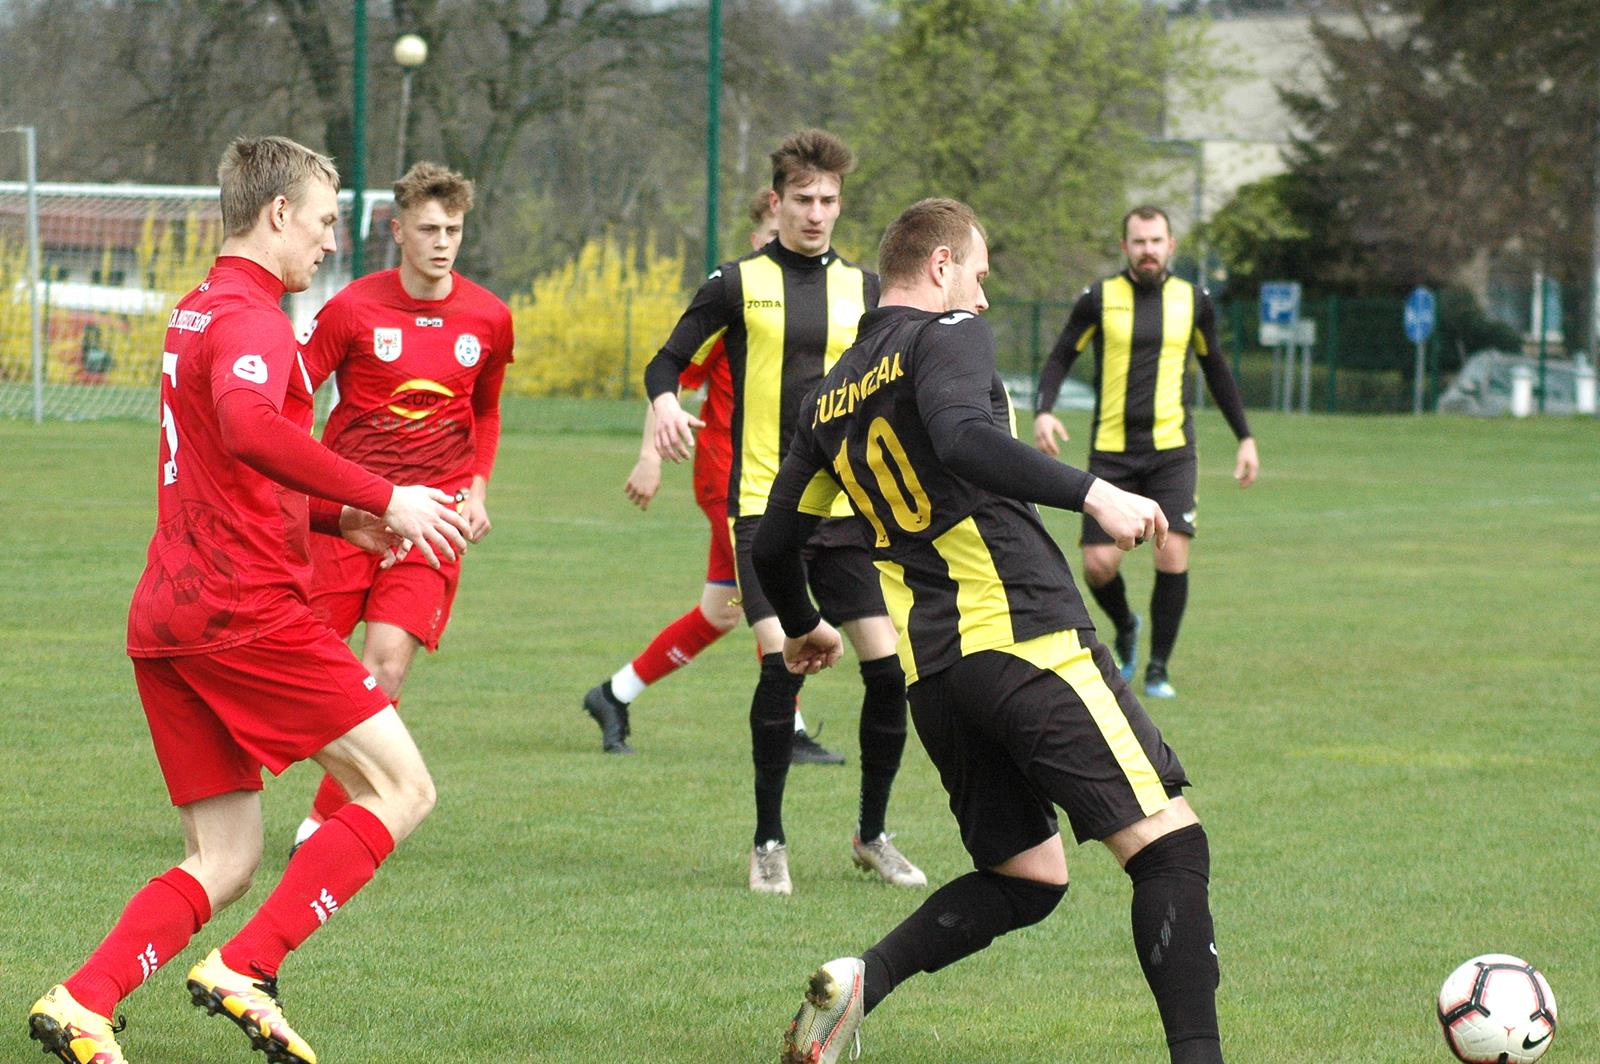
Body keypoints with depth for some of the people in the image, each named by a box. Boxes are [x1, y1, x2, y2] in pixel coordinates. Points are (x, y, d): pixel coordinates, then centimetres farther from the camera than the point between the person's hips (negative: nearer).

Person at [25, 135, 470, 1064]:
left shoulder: (197, 311, 23)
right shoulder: (251, 316, -9)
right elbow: (248, 428, -31)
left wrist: (340, 518, 24)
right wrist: (383, 497, -28)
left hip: (165, 622, 10)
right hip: (248, 606, -10)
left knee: (225, 861, 9)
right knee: (402, 790, -2)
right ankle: (247, 971, -11)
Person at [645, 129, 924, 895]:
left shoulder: (865, 289, 10)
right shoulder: (739, 284, 2)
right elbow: (667, 362, 7)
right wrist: (665, 404, -15)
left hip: (848, 509, 3)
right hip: (765, 506, -3)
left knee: (890, 665, -4)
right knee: (781, 660, -17)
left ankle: (872, 833, 16)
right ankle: (769, 840, -2)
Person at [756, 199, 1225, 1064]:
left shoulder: (831, 396, 19)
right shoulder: (947, 335, -1)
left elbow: (774, 544, 24)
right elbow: (961, 439, -23)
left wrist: (803, 629, 42)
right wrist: (1092, 494, -25)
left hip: (931, 670, 8)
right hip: (1024, 634, -8)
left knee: (1027, 878, 17)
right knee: (1170, 845, -7)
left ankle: (862, 979, -3)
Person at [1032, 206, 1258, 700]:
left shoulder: (1193, 301, 5)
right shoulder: (1099, 299, 0)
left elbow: (1215, 369, 18)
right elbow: (1060, 358, 6)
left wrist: (1245, 437, 19)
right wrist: (1043, 412, -12)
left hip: (1172, 450, 0)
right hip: (1111, 450, 0)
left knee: (1172, 556, -15)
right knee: (1099, 565, -7)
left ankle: (1158, 668, 2)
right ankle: (1125, 630, 27)